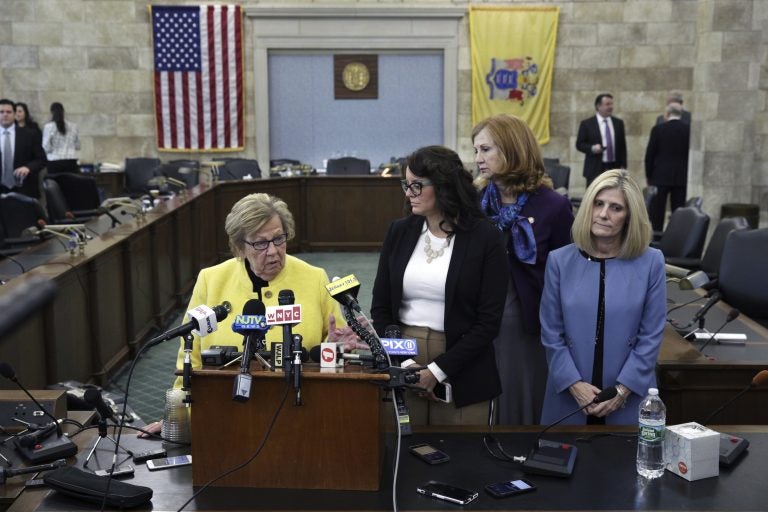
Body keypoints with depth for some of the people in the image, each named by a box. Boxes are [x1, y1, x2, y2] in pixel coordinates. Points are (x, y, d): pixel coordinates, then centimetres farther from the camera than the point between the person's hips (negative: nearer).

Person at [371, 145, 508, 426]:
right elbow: (380, 306, 6)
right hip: (401, 364, 3)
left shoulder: (484, 238, -7)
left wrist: (438, 370, -13)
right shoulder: (399, 232, 4)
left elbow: (489, 320, -8)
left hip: (461, 379, -3)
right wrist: (403, 364, -7)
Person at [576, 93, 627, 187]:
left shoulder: (618, 123, 12)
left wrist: (623, 166, 5)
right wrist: (592, 148, -18)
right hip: (595, 169, -3)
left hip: (615, 168, 3)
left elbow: (622, 146, 13)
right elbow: (579, 144, 1)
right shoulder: (586, 124, 1)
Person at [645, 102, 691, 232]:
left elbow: (649, 154, -4)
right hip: (681, 177, 2)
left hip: (660, 177, -2)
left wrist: (648, 175, 6)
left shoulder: (658, 129, -6)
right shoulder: (689, 129, -1)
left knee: (656, 212, 3)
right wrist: (688, 174, 13)